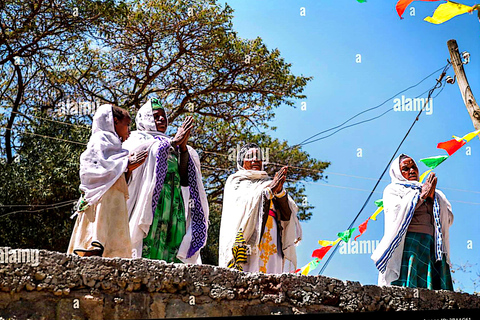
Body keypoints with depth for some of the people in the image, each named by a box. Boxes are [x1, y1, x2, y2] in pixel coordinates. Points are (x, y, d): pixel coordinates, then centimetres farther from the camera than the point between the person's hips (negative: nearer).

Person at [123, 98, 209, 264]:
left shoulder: (174, 146, 27)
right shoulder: (138, 140, 16)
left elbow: (185, 179, 13)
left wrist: (183, 146, 0)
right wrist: (174, 142, -5)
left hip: (176, 203, 5)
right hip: (152, 200, -5)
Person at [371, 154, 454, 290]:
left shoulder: (435, 194, 27)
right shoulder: (392, 190, 14)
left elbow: (449, 218, 13)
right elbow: (397, 212, -7)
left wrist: (431, 197, 1)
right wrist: (422, 195, -2)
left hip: (432, 247, 4)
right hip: (406, 244, -4)